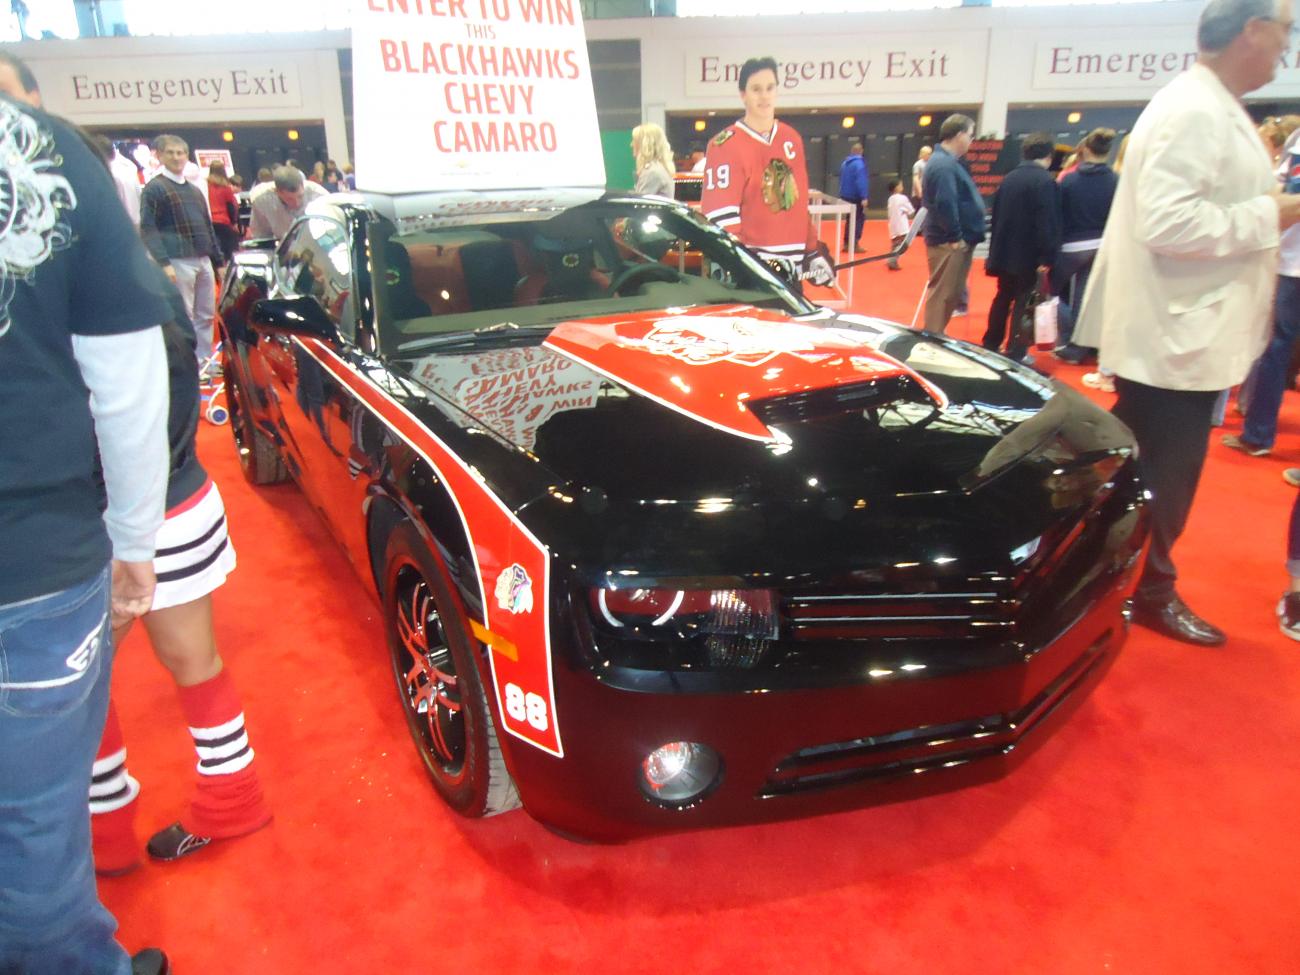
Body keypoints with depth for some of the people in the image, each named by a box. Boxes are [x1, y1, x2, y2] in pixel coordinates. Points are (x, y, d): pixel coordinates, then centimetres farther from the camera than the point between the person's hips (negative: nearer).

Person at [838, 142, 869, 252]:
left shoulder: (845, 163, 10)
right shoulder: (859, 163, -16)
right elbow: (861, 181, -23)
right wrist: (864, 197, -25)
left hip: (845, 195, 8)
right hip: (855, 196, -8)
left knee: (850, 219, 16)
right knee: (859, 219, -2)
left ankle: (847, 243, 15)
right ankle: (854, 244, -6)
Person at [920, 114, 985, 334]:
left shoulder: (945, 161, 17)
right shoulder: (944, 164, -18)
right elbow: (945, 204, -28)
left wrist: (959, 236, 18)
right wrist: (955, 237, -20)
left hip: (955, 241, 11)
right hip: (949, 243, -11)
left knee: (949, 294, 16)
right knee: (942, 295, -5)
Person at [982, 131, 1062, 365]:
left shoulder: (1010, 178, 9)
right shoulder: (1045, 181, -14)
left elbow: (997, 215, 14)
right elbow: (1048, 222, -20)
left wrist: (995, 249, 19)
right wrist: (1047, 256, -18)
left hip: (1005, 251, 7)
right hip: (1028, 254, -7)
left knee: (1003, 297, 17)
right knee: (1022, 302, 0)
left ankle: (990, 345, 22)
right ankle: (1014, 352, 3)